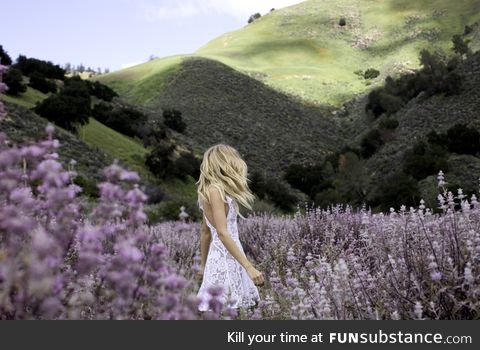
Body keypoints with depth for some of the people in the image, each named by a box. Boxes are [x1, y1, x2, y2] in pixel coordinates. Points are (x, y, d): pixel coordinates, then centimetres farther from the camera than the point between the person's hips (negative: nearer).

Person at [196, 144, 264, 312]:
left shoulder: (217, 190, 13)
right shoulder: (215, 190, -15)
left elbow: (205, 231, 18)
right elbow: (222, 233, -23)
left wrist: (203, 264, 24)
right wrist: (249, 267, -26)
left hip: (230, 258, 9)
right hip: (224, 259, -9)